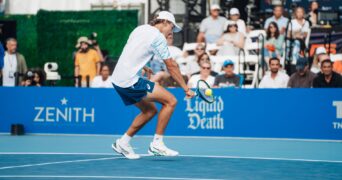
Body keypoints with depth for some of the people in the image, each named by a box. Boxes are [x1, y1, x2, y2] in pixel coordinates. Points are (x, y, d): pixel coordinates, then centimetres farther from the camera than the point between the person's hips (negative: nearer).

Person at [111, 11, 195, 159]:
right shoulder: (158, 36, -9)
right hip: (130, 81, -9)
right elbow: (171, 66, -7)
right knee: (170, 101, -9)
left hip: (117, 79, 9)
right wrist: (186, 89, -2)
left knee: (150, 110, 19)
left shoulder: (140, 29, 16)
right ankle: (157, 143, -7)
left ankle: (123, 143, 21)